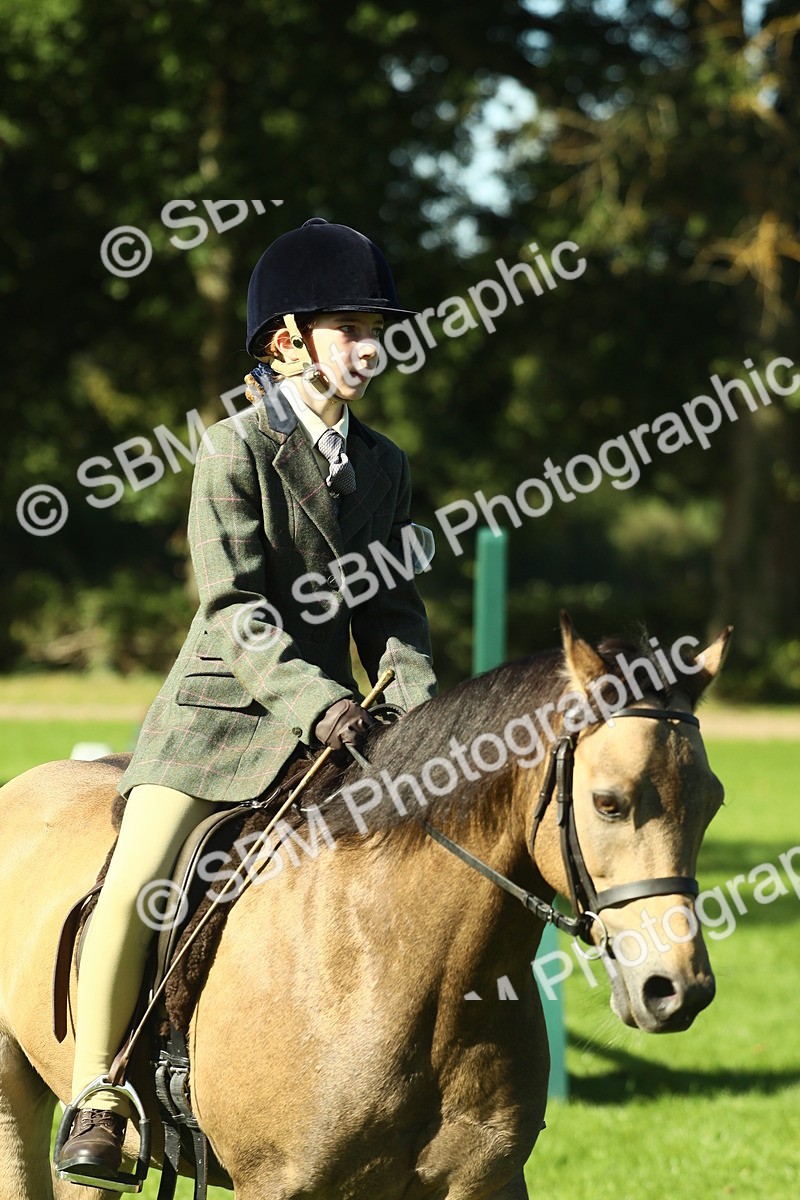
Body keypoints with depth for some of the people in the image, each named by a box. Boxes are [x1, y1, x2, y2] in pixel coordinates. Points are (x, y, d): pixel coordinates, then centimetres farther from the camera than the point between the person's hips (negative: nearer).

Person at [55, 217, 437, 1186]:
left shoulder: (384, 466, 10)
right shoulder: (235, 451, -8)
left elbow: (392, 613, 12)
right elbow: (236, 607, -17)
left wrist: (421, 708, -7)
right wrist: (310, 696, -30)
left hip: (333, 724, 6)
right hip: (220, 708, -5)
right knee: (134, 884, -21)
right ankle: (96, 1101, -9)